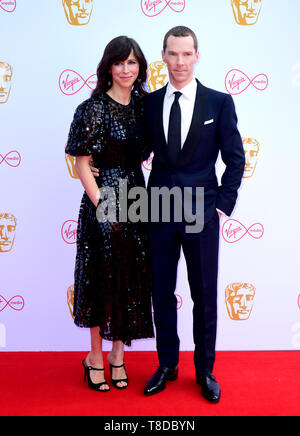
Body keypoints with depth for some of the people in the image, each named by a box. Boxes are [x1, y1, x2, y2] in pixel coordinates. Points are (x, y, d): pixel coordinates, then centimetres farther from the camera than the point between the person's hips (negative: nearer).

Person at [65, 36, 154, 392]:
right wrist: (101, 204, -15)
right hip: (103, 204, -5)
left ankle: (118, 353, 27)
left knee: (131, 278, 10)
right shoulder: (94, 108, -7)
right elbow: (82, 163, -9)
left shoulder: (143, 105, 9)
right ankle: (95, 356, 23)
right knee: (102, 278, 4)